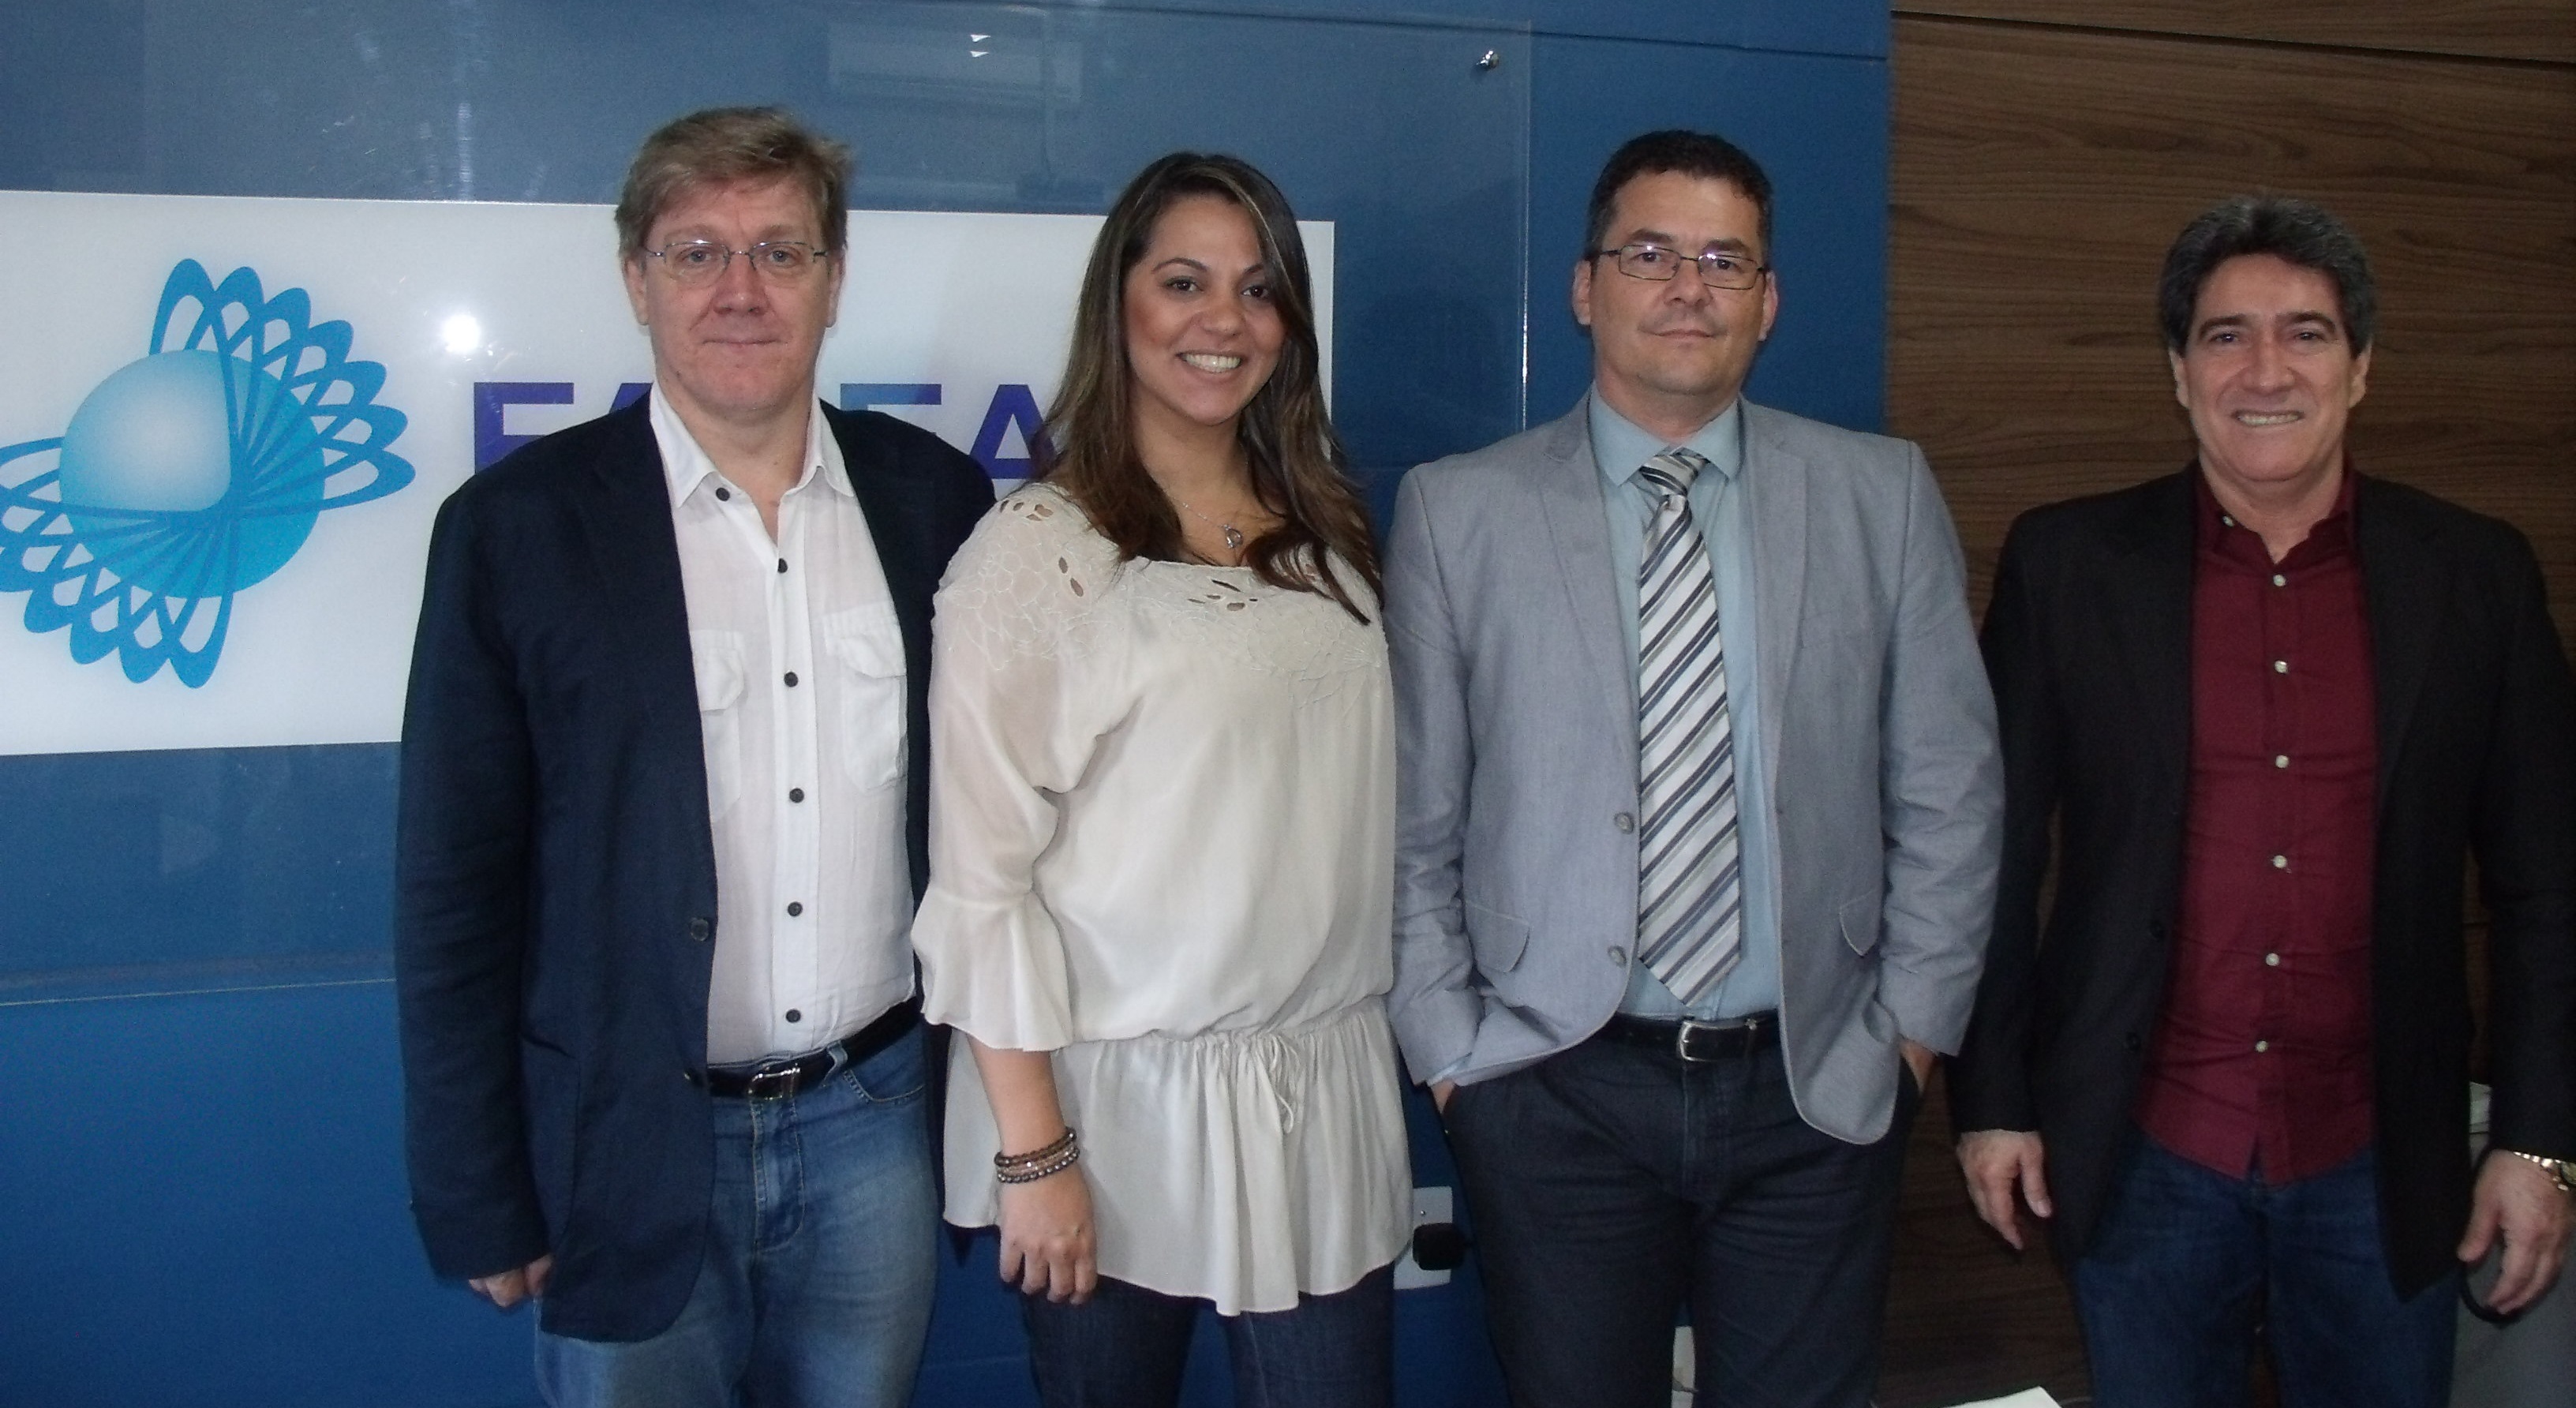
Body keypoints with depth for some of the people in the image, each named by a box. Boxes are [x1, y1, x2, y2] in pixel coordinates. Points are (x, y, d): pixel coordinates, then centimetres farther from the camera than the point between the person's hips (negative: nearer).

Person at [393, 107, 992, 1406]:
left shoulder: (935, 498, 1)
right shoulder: (519, 524, -6)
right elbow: (453, 893, -4)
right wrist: (477, 1202, -4)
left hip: (875, 1119, 2)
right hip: (629, 1151, -2)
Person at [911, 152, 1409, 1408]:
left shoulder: (1329, 537, 9)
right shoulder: (1039, 548, -9)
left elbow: (1361, 803, 12)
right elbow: (980, 873, -11)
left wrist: (1432, 1032, 9)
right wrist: (1030, 1151, -12)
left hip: (1328, 1099, 5)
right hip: (1118, 1102, -4)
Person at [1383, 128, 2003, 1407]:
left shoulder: (1883, 498, 4)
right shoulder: (1457, 511, -1)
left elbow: (1948, 794, 6)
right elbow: (1409, 822, 1)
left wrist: (1914, 1020, 3)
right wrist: (1447, 1047, -1)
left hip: (1819, 1091, 2)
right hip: (1554, 1092, -1)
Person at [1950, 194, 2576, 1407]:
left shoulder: (2475, 576, 1)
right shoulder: (2067, 564, -3)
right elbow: (1997, 850, -1)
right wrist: (1990, 1100, -1)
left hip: (2384, 1162, 1)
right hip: (2140, 1156, -1)